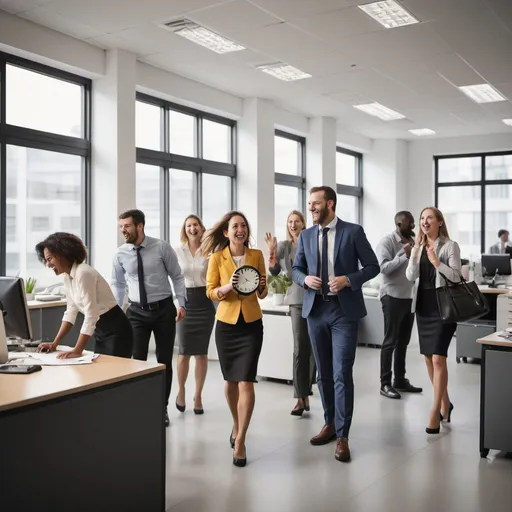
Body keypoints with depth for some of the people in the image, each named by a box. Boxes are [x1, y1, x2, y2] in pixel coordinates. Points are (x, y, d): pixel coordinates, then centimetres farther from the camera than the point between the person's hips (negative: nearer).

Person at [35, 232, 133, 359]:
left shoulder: (83, 273, -23)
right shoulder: (68, 276, 5)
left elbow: (91, 316, -27)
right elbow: (71, 312, 9)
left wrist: (77, 351, -30)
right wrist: (55, 343, 3)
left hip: (116, 331, -9)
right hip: (100, 330, 9)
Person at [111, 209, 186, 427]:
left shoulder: (162, 247, -9)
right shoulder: (120, 254, -3)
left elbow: (177, 277, -2)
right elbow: (117, 284, 9)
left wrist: (181, 304, -9)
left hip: (164, 309, -1)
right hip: (137, 311, 1)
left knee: (165, 360, 9)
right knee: (137, 360, -2)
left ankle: (162, 408, 25)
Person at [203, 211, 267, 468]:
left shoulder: (257, 255, 1)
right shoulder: (216, 257, -3)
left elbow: (262, 294, 7)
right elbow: (210, 292, -4)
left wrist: (262, 286, -15)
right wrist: (228, 287, -21)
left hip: (251, 324, 0)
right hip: (226, 324, 1)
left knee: (246, 381, -8)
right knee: (231, 381, 12)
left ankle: (240, 441, -1)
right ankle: (236, 425, 36)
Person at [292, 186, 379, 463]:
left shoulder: (353, 231, -3)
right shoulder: (306, 235, 8)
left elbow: (372, 266, 0)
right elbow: (296, 269, 15)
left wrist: (348, 280, -16)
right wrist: (305, 279, -8)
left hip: (344, 310, -4)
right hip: (316, 310, 5)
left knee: (342, 374, -7)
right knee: (323, 373, 13)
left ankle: (342, 435, 3)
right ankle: (330, 423, 29)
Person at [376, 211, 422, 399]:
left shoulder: (412, 241, 13)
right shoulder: (387, 242, -9)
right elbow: (384, 267, -21)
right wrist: (404, 255, -22)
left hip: (409, 297, 7)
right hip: (393, 297, -7)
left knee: (403, 342, 13)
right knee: (390, 342, -2)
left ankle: (400, 380, 22)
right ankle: (385, 384, 5)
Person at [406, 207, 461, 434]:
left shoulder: (450, 246, -5)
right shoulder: (418, 247, 11)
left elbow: (456, 276, -10)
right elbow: (410, 277, 2)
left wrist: (437, 262, -22)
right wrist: (415, 255, -11)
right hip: (423, 304, 6)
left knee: (438, 358, -12)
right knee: (428, 357, 12)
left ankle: (435, 411, -5)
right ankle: (445, 403, 28)